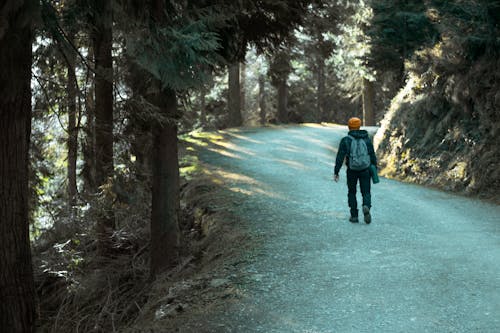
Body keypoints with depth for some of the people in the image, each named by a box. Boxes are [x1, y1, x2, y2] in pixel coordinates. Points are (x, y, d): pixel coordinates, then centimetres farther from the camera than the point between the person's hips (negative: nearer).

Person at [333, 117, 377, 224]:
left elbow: (340, 157, -9)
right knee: (366, 193, 7)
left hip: (352, 171, -1)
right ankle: (366, 207, -23)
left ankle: (354, 216, 13)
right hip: (365, 170, 1)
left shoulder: (345, 140, -4)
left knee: (352, 193, 16)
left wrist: (336, 172, -8)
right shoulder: (367, 139, 3)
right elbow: (372, 156, 3)